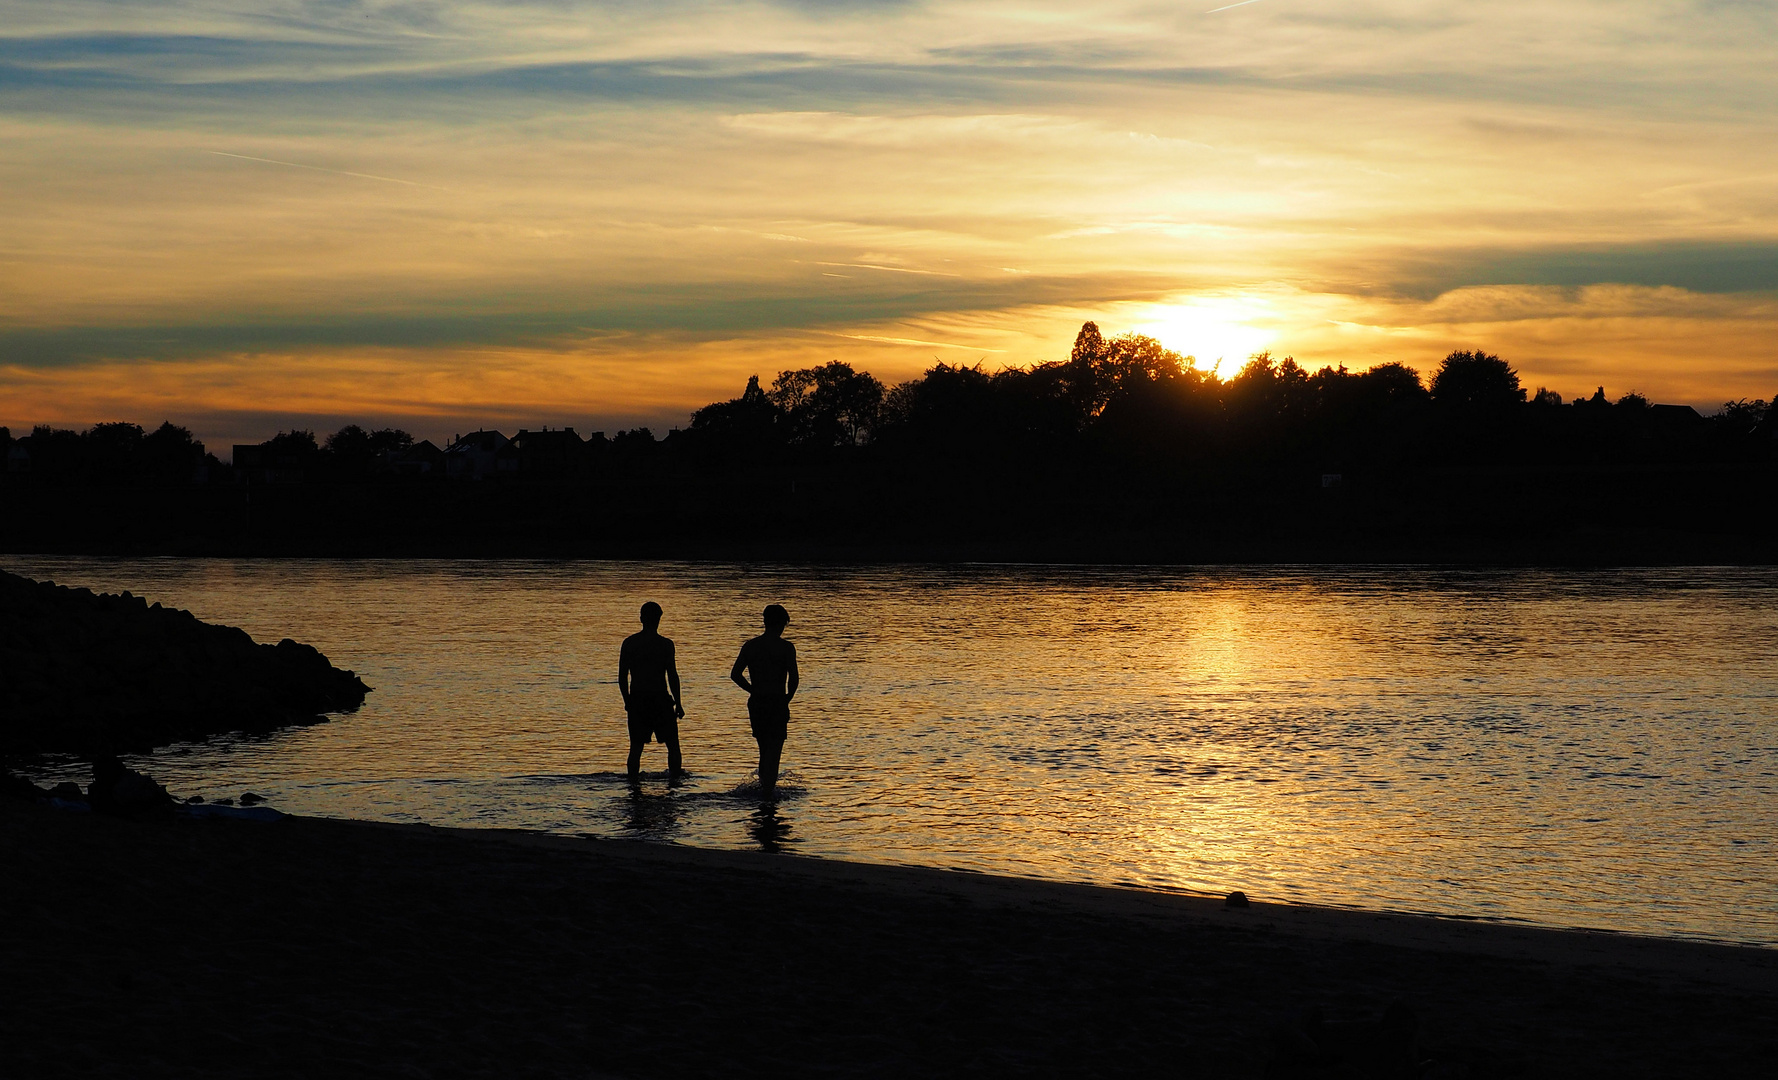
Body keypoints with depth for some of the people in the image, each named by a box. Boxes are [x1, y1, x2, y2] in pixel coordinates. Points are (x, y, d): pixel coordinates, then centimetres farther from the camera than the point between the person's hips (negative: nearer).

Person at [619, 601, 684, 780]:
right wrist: (678, 703, -1)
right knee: (672, 743, 11)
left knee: (636, 746, 9)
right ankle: (675, 778, 12)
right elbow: (672, 676, -8)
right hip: (660, 699, -3)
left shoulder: (629, 643, 2)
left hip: (636, 700, 3)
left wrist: (627, 701, 16)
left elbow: (622, 676, 5)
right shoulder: (665, 644, -8)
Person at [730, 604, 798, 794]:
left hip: (755, 703, 4)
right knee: (775, 747, 0)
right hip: (777, 703, -4)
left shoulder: (750, 646, 6)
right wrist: (788, 697, 1)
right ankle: (768, 787, -8)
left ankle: (764, 784, 25)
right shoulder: (786, 647, -7)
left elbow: (735, 674, 3)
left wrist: (754, 691, 13)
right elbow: (793, 677, -15)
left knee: (764, 748, 19)